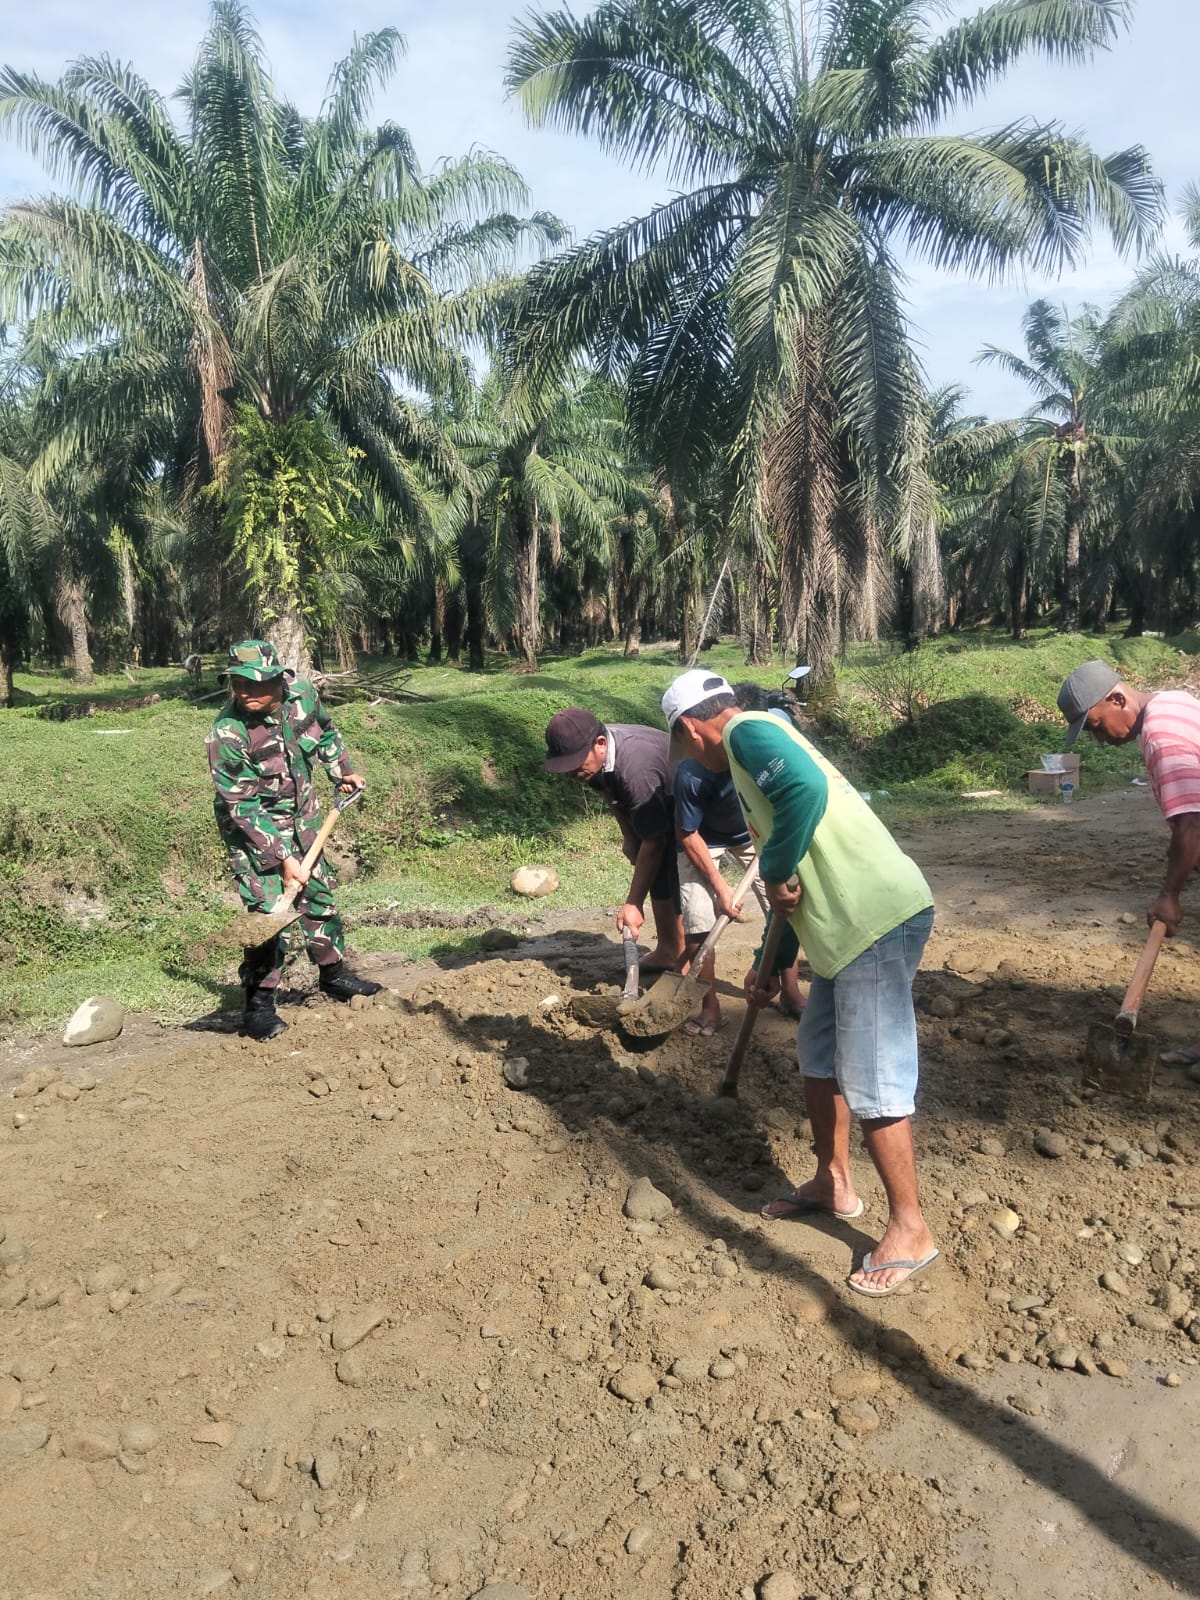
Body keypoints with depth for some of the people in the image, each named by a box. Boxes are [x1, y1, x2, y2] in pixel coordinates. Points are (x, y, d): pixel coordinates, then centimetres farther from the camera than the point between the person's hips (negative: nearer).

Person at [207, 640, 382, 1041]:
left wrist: (343, 771, 14)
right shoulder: (227, 735, -31)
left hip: (301, 813, 6)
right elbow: (244, 809, -26)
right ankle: (258, 1005, -1)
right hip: (253, 826, -6)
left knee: (319, 894, 15)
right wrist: (282, 858, -27)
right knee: (268, 910, -12)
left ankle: (333, 975, 33)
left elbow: (324, 730, 9)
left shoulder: (300, 691, -16)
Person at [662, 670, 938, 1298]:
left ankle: (910, 1231, 13)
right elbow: (800, 886, 27)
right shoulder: (758, 750, 22)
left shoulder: (747, 732, -8)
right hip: (847, 925, 11)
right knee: (819, 1054, 22)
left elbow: (806, 787, -31)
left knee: (871, 1082, -2)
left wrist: (776, 873, -17)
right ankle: (832, 1182, 38)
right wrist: (772, 963, 31)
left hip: (879, 920, -11)